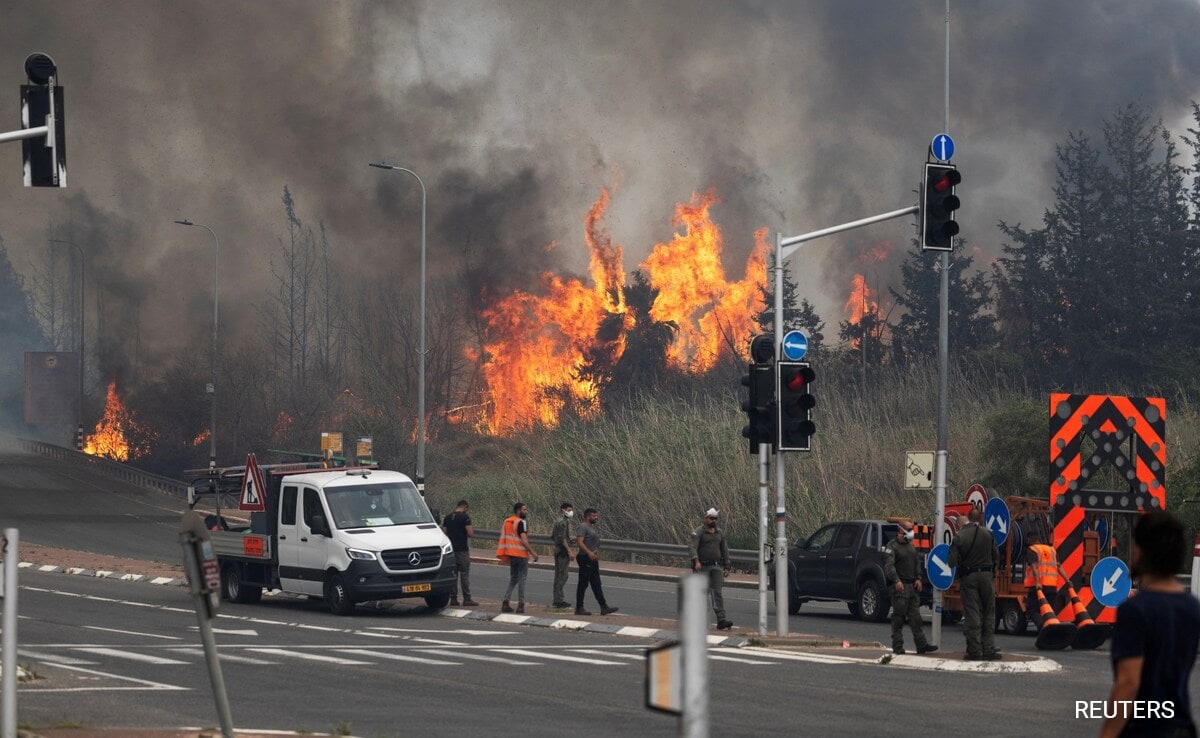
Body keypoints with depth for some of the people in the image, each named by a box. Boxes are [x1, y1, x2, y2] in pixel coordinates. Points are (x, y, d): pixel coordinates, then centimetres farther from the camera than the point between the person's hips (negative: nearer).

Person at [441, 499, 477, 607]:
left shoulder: (448, 517, 10)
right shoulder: (465, 517, -10)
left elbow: (445, 532, 15)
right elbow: (470, 534, -14)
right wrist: (472, 532, 8)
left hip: (451, 548, 6)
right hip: (462, 549, -6)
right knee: (465, 574, -3)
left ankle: (453, 598, 8)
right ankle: (467, 599, -3)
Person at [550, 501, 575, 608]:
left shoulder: (558, 521, 16)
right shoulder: (563, 522, -14)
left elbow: (552, 536, 22)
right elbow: (562, 538, -21)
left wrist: (569, 538, 19)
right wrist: (569, 550, -21)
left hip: (558, 550, 10)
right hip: (563, 551, -10)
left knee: (558, 575, 14)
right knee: (562, 575, -8)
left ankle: (558, 599, 19)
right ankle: (559, 600, -8)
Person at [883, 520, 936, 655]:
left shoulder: (911, 546, 19)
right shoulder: (892, 546, -7)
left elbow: (917, 563, 26)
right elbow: (889, 566, -18)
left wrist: (918, 579, 10)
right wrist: (896, 580, -32)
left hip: (912, 586, 8)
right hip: (899, 586, -8)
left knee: (915, 616, 6)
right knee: (899, 617, -5)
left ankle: (921, 644, 5)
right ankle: (897, 646, -1)